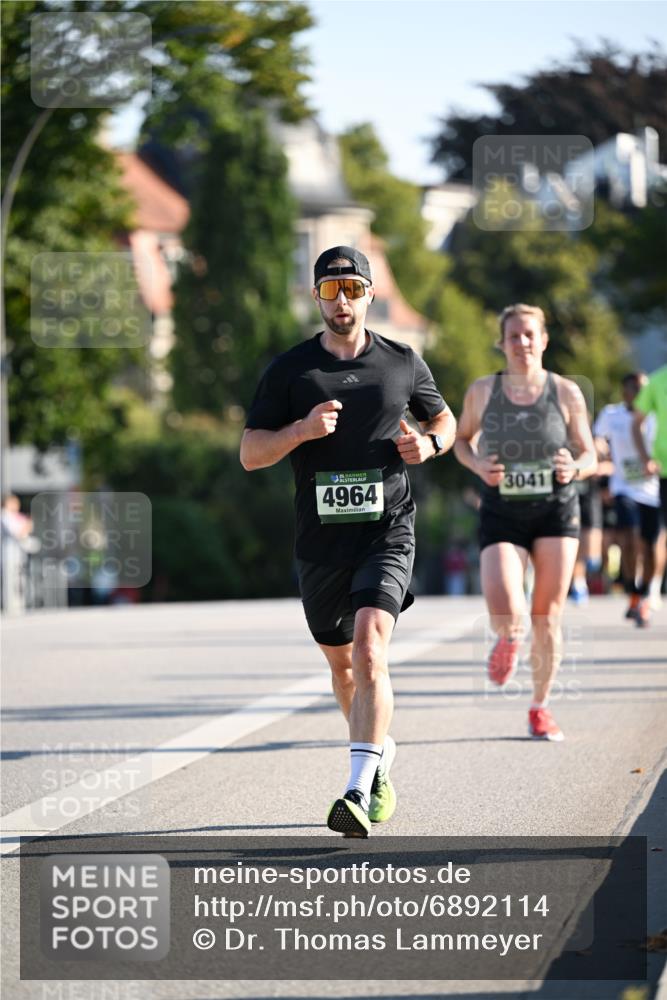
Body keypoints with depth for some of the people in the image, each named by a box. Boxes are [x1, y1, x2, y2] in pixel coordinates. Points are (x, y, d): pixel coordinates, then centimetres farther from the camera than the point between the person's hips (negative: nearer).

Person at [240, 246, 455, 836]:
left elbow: (445, 419, 21)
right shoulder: (290, 370, 3)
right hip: (320, 539, 3)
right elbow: (250, 454, 1)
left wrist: (428, 444, -2)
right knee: (341, 663, 16)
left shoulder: (403, 363, 5)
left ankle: (359, 791, -28)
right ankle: (379, 752, 42)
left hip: (388, 530, -2)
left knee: (369, 648, -21)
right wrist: (303, 429, -17)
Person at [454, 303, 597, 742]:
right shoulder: (482, 392, -1)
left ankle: (540, 708, 22)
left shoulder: (566, 393, -2)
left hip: (556, 511, 1)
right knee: (506, 615, -19)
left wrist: (576, 467, -18)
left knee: (547, 618, 3)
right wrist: (478, 465, -6)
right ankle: (508, 641, 20)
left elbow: (589, 455, 6)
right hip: (502, 514, -1)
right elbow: (462, 439, 15)